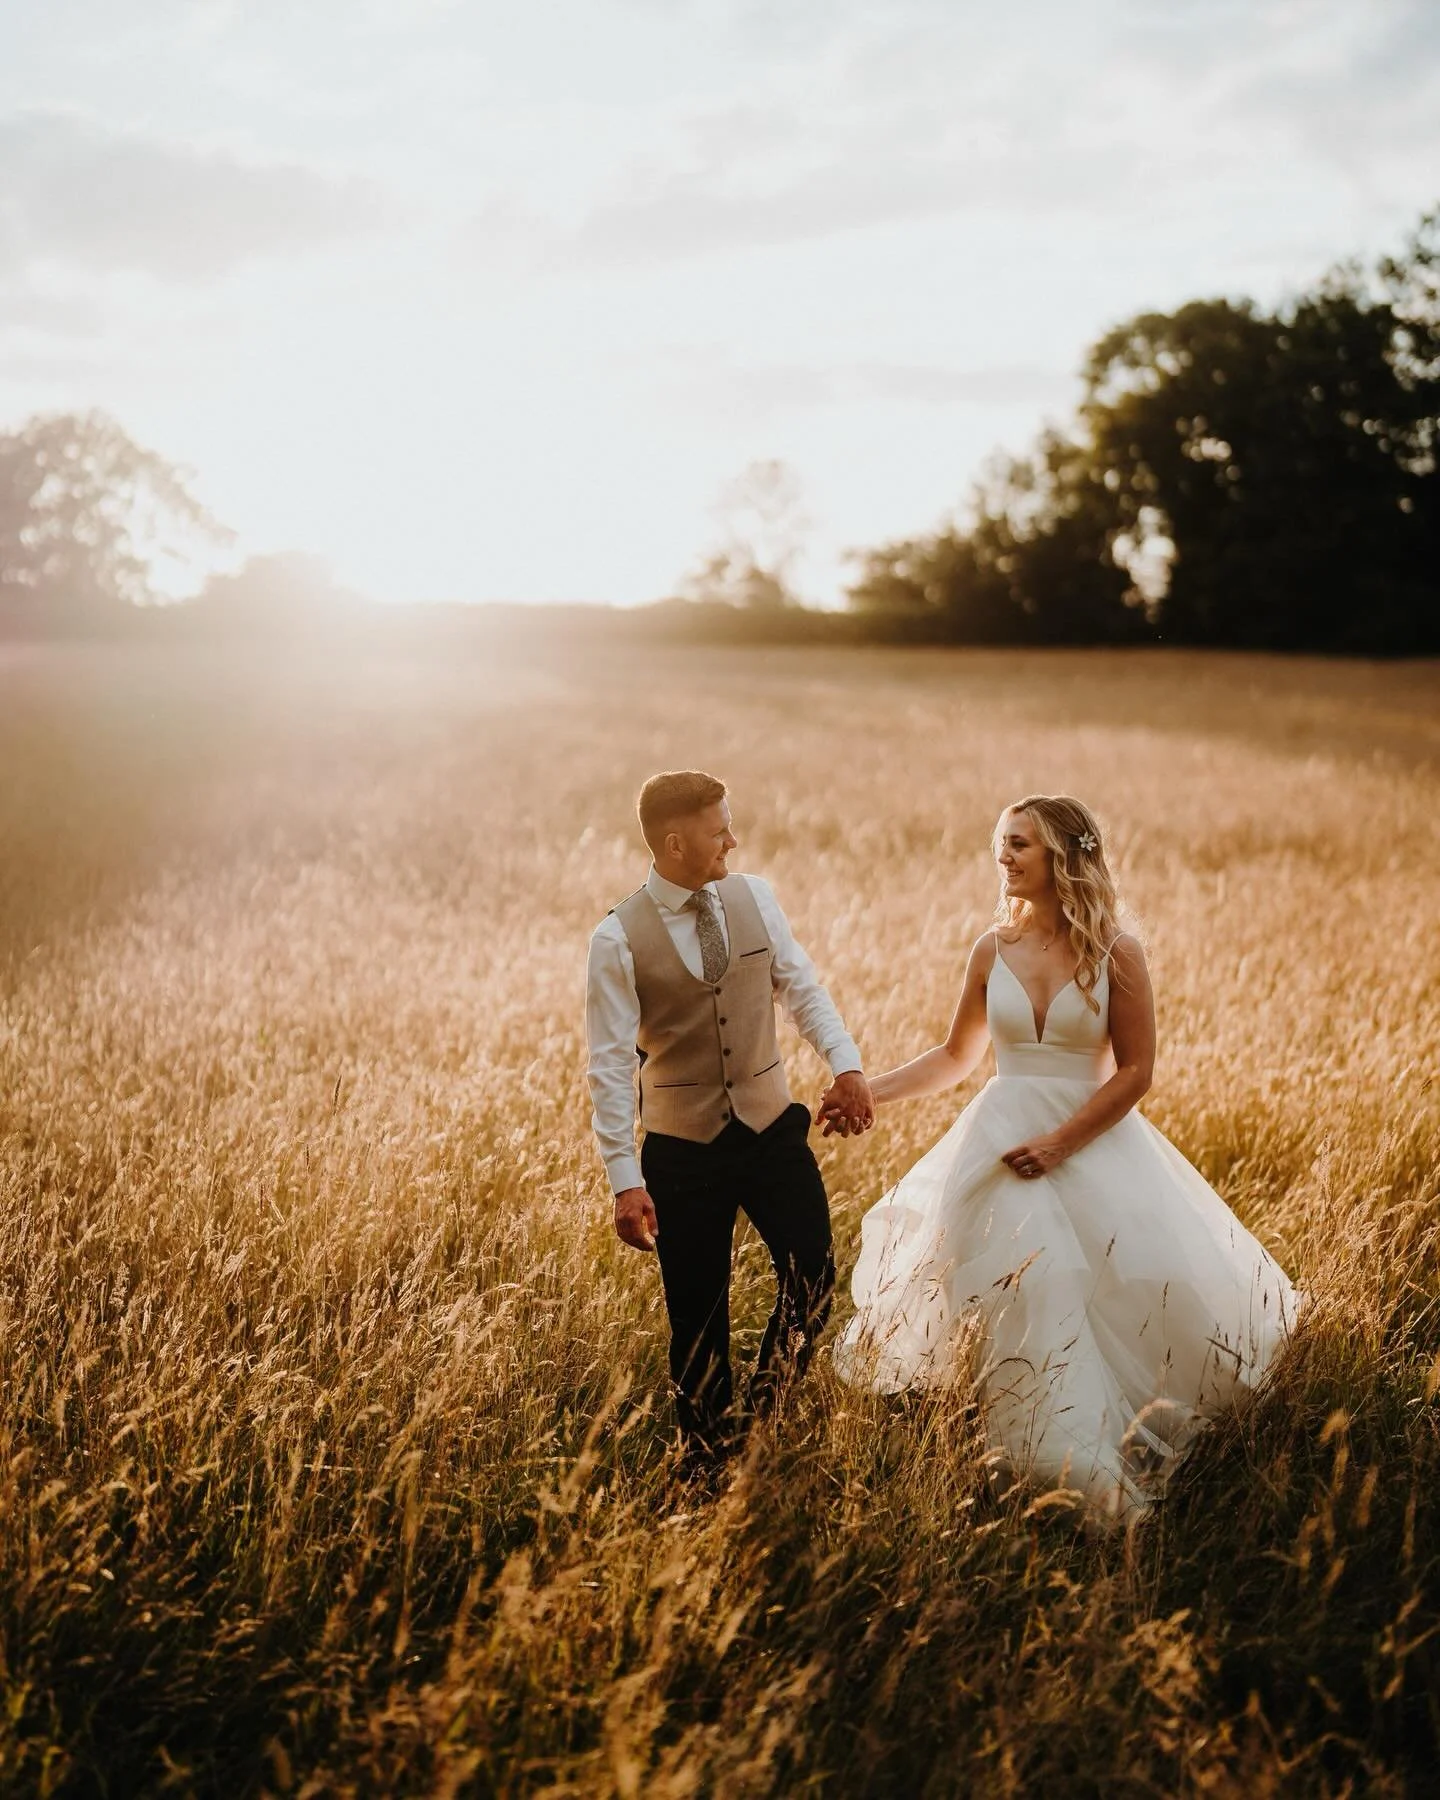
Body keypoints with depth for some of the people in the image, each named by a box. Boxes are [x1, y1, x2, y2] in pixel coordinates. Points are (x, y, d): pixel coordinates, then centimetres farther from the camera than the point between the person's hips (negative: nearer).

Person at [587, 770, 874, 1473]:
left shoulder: (756, 899, 0)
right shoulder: (619, 939, -12)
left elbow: (802, 988, 7)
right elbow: (611, 1064, -12)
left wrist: (845, 1062, -11)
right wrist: (625, 1179, -16)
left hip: (773, 1126, 3)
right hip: (683, 1147, -3)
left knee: (813, 1274, 0)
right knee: (698, 1314, 7)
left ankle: (759, 1416, 23)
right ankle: (707, 1455, 27)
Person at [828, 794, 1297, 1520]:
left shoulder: (1117, 954, -8)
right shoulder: (993, 951, 2)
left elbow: (1135, 1071, -8)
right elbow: (955, 1057, 12)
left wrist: (1060, 1143, -16)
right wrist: (869, 1091, 1)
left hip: (1094, 1142, -2)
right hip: (1002, 1144, 2)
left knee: (1142, 1295, -4)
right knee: (1015, 1309, 0)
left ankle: (1124, 1471, 17)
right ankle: (1042, 1471, 12)